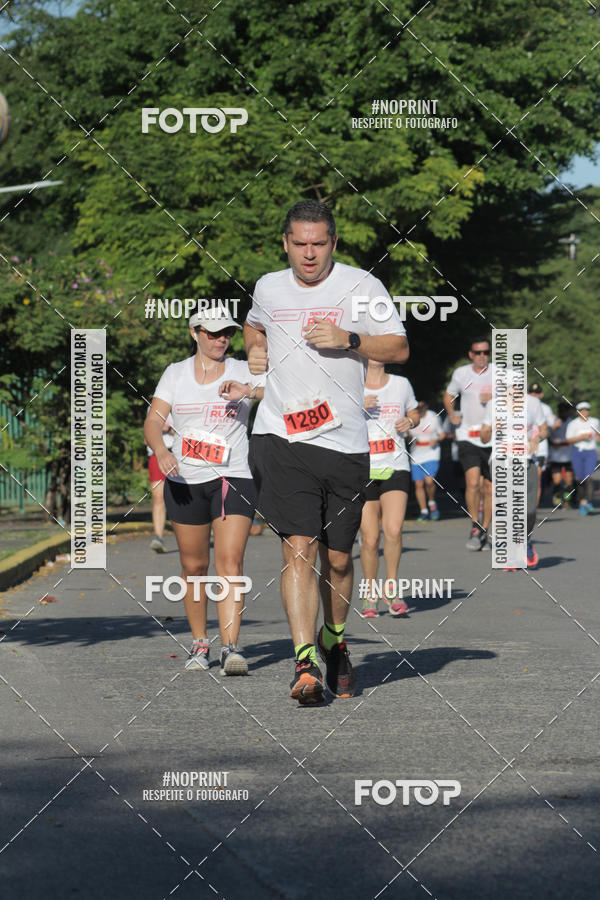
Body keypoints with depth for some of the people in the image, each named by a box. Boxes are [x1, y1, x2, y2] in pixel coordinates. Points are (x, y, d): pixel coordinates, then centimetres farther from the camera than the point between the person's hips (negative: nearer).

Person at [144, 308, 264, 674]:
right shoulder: (176, 373, 9)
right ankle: (200, 643, 22)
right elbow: (154, 420, 1)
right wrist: (162, 452, -19)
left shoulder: (243, 371, 3)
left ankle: (231, 647, -20)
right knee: (194, 565, 8)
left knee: (230, 562, -15)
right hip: (185, 480, 2)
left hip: (233, 478, -2)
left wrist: (249, 391, -31)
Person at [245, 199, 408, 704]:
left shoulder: (362, 287, 2)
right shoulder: (269, 288, 11)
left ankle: (334, 643, 35)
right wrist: (255, 350, 11)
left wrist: (348, 340, -13)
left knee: (337, 558, 9)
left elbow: (399, 349, 2)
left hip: (345, 441, 0)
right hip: (281, 437, 0)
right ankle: (306, 665, -18)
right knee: (299, 549, -14)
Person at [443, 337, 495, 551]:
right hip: (468, 437, 0)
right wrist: (452, 415, 8)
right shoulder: (461, 374, 6)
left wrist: (495, 398, -18)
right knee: (472, 482, -16)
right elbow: (449, 396, 23)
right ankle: (474, 527, -1)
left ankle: (484, 530, 18)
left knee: (490, 488, 3)